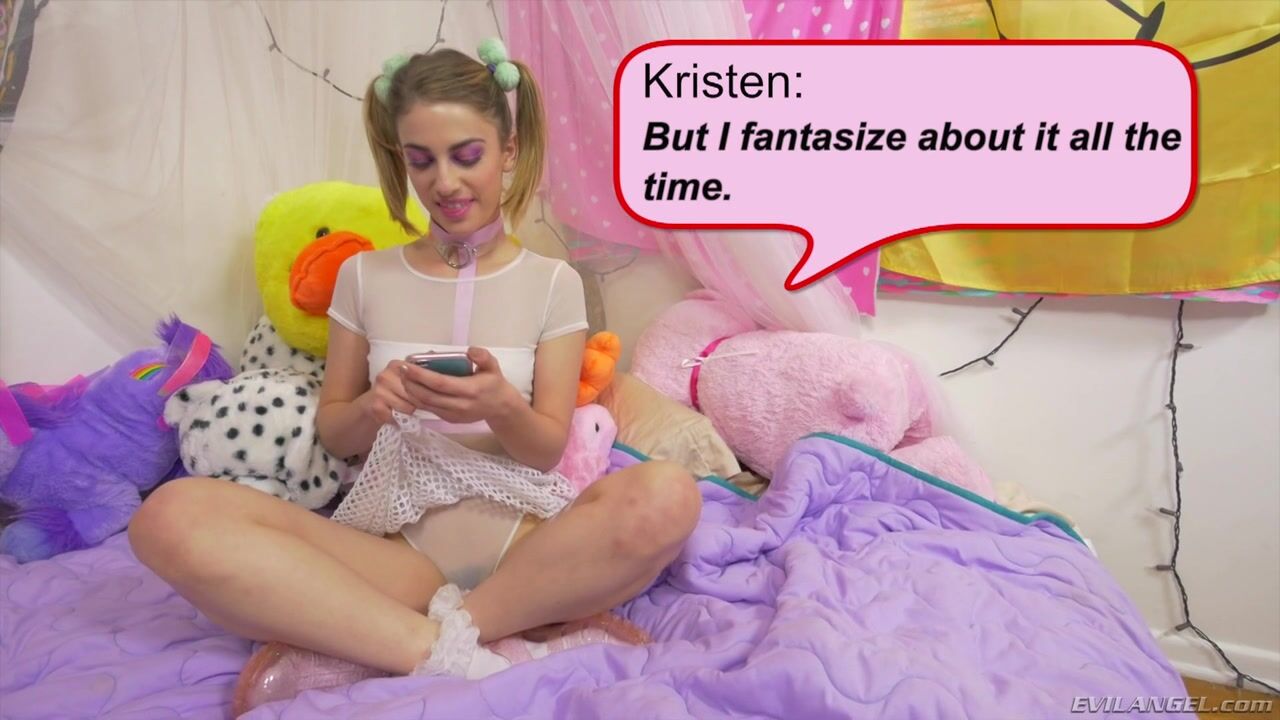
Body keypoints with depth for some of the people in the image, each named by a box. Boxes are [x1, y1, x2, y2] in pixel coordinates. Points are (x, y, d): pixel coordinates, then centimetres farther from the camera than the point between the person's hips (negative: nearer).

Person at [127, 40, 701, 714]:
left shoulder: (552, 282, 7)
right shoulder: (364, 275, 11)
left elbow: (548, 448, 3)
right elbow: (331, 433, 15)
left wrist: (500, 408, -20)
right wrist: (373, 405, -9)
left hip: (516, 540, 0)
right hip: (395, 541, 1)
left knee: (668, 495, -33)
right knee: (171, 515, -24)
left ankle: (360, 652, -24)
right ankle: (450, 653, -27)